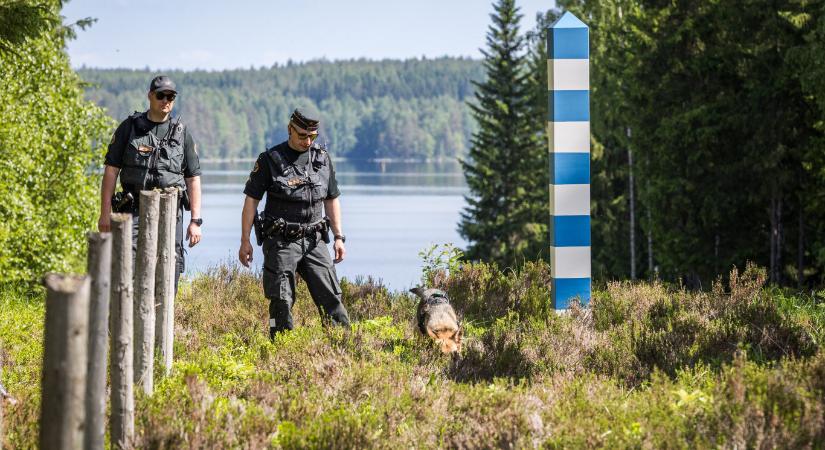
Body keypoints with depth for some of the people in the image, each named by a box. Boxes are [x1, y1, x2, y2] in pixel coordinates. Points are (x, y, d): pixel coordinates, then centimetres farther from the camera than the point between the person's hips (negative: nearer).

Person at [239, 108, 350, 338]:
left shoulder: (322, 159, 9)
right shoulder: (270, 160, -3)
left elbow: (332, 200, 16)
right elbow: (251, 200, -2)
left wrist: (339, 237, 9)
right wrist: (245, 241, -7)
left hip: (313, 240, 3)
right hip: (281, 241, -3)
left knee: (331, 296, -2)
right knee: (282, 302, -4)